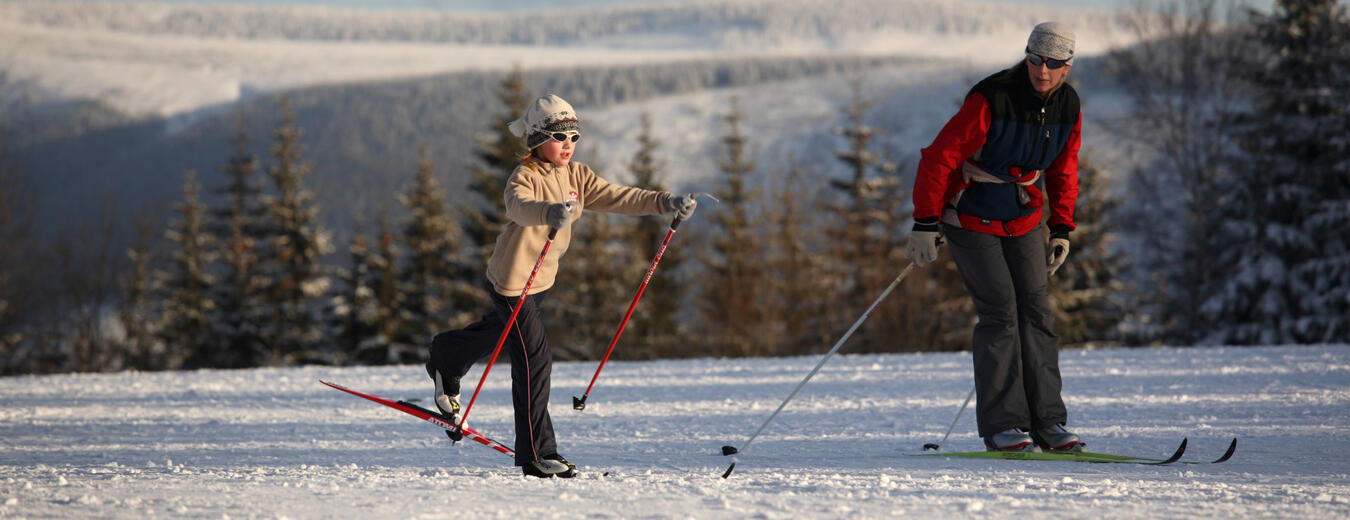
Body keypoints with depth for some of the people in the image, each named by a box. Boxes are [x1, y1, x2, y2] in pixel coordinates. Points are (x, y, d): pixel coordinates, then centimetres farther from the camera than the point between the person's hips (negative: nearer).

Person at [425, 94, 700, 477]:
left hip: (543, 280, 8)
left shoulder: (576, 176, 0)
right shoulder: (524, 179, -22)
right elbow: (519, 206, -44)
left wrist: (665, 203, -21)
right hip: (512, 279, -8)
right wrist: (550, 212, -65)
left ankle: (445, 358, 60)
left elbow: (617, 197, -7)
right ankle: (536, 454, -5)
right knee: (534, 359, -10)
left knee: (498, 332, 30)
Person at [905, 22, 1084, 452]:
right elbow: (939, 158, -22)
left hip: (1024, 219, 6)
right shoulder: (992, 100, -24)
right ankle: (1001, 425, -10)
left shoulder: (1067, 107, -4)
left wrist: (1062, 230, 8)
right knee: (1000, 311, -13)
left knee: (1036, 309, -2)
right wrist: (925, 224, -25)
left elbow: (1063, 171, 13)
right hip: (971, 218, -6)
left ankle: (1045, 422, -1)